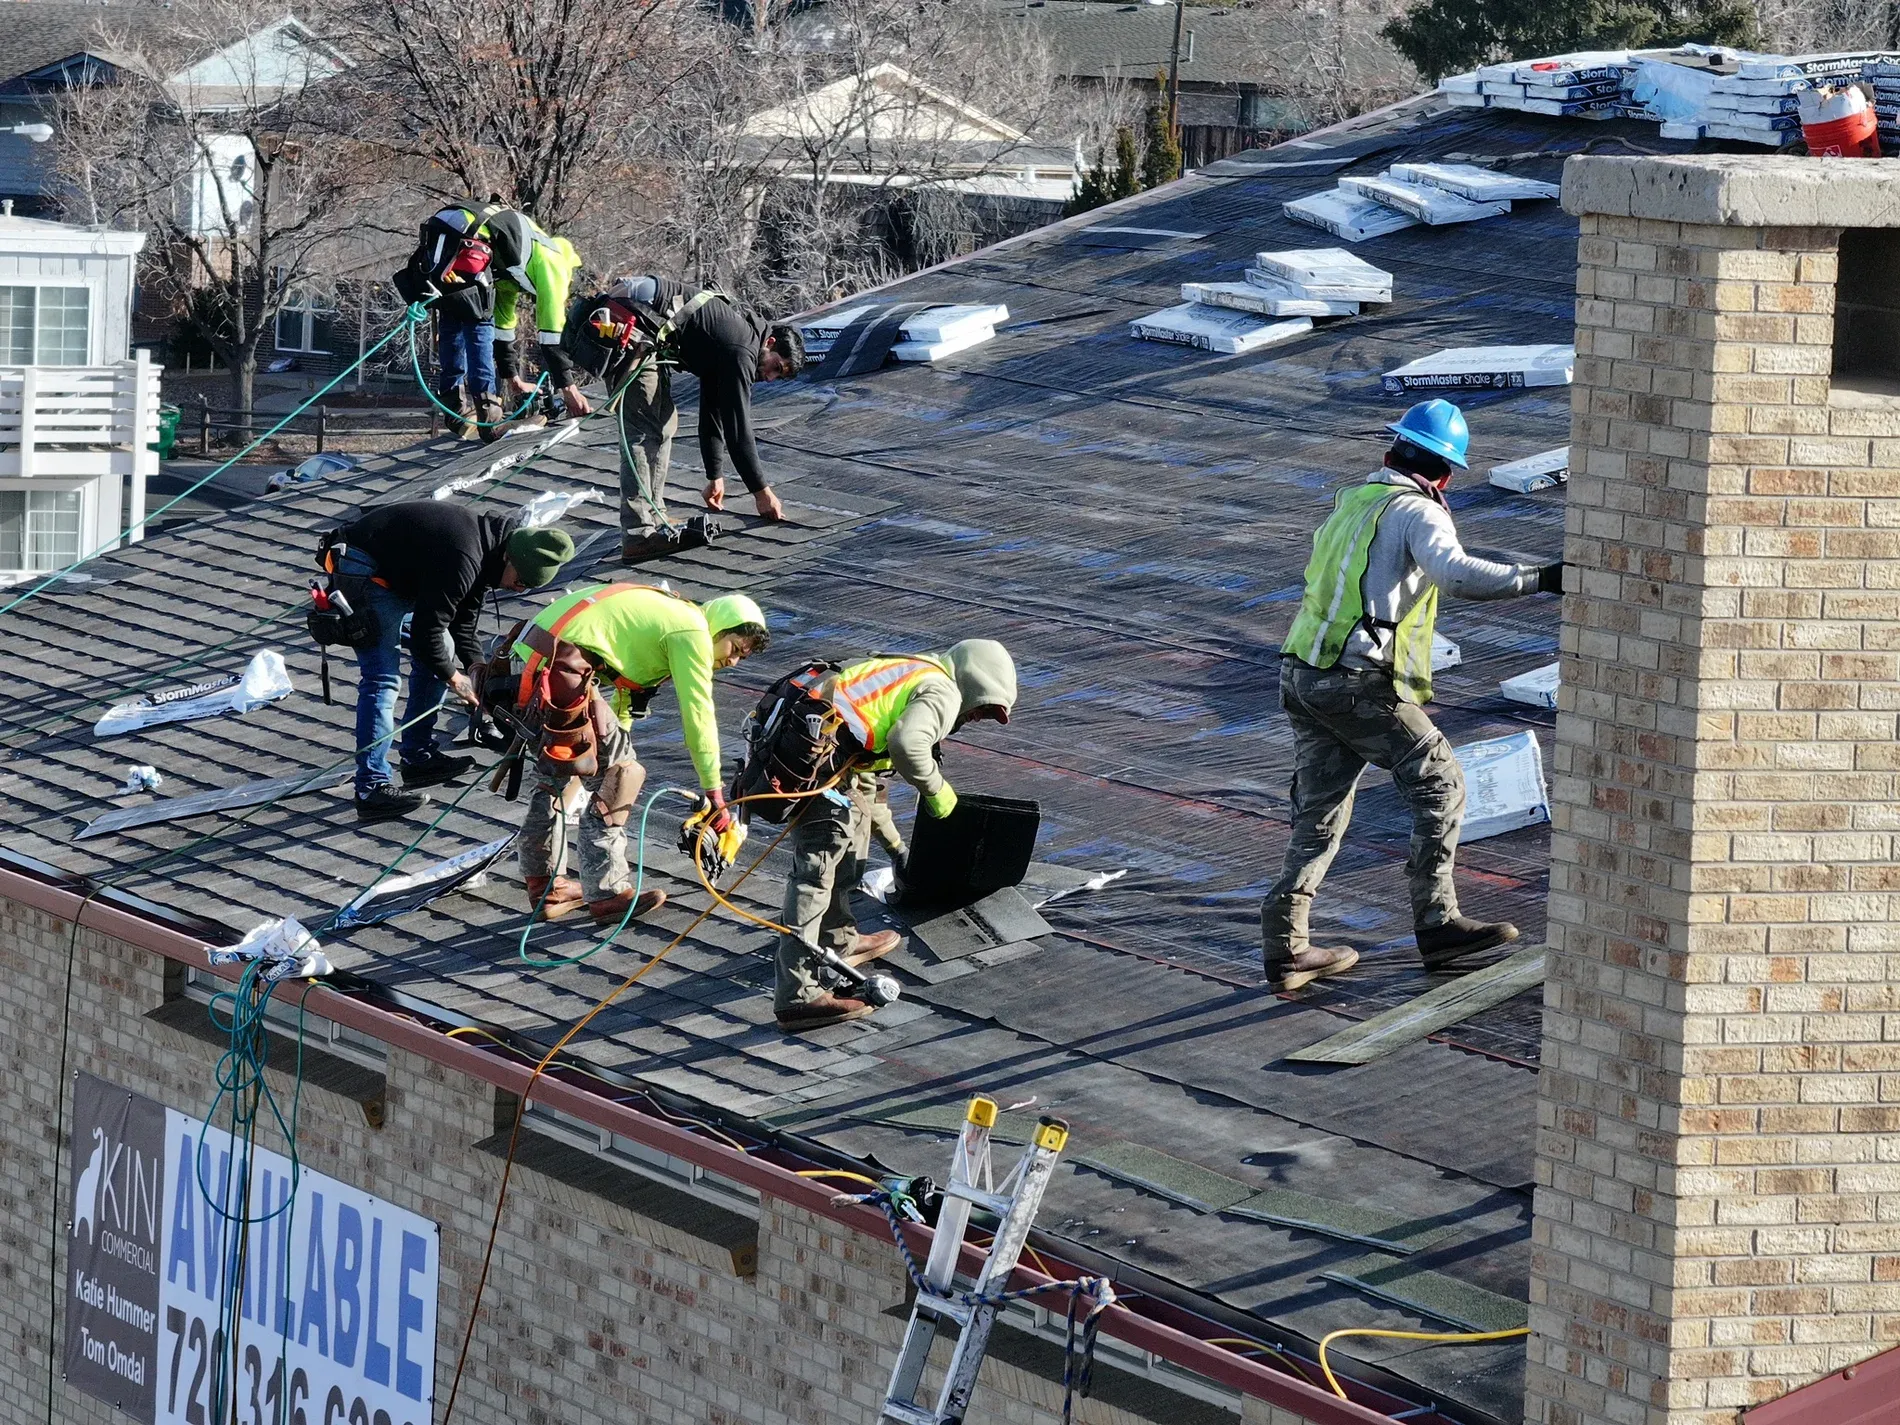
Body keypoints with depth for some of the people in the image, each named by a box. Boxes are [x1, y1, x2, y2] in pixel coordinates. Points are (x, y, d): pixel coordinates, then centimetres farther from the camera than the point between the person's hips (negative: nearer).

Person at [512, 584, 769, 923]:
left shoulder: (666, 616, 27)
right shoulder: (693, 631, -2)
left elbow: (626, 694, 34)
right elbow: (698, 716, -5)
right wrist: (714, 795, -1)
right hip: (563, 660, -10)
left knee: (552, 770, 23)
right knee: (616, 772, -3)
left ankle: (544, 888, 33)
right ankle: (607, 895, 1)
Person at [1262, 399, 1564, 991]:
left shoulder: (1350, 500, 19)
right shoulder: (1416, 511, -7)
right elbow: (1455, 573, -25)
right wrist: (1539, 579, -28)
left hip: (1302, 676, 8)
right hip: (1361, 686, -8)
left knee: (1318, 814, 12)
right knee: (1439, 785, 1)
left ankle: (1285, 943, 8)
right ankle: (1436, 924, -2)